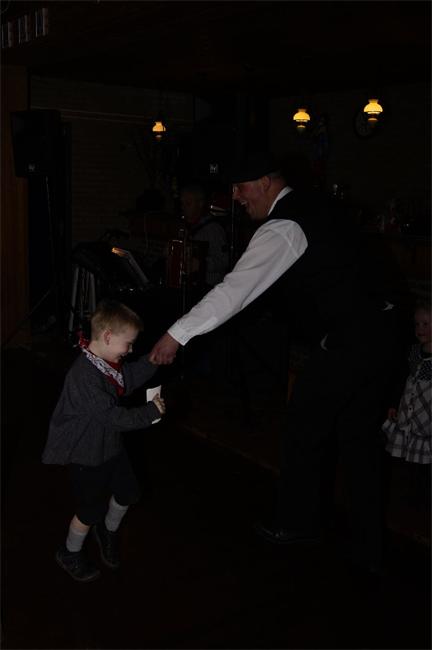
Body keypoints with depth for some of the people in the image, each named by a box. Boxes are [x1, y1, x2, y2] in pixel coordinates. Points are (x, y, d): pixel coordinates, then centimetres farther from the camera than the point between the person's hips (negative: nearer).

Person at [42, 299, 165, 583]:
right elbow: (113, 417, -32)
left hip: (111, 445, 9)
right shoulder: (85, 376, -34)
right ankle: (70, 553, 36)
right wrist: (151, 411, -25)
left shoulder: (109, 362, -5)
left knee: (128, 493, 21)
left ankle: (109, 531, 49)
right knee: (91, 510, 9)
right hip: (88, 455, -8)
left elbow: (129, 378, 12)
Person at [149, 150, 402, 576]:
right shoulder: (313, 208, 15)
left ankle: (297, 522, 31)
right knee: (359, 438, 15)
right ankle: (367, 549, 25)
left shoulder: (281, 228, -15)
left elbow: (235, 290, -23)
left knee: (305, 431, 10)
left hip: (346, 341, -9)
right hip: (379, 333, 9)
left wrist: (177, 335, -24)